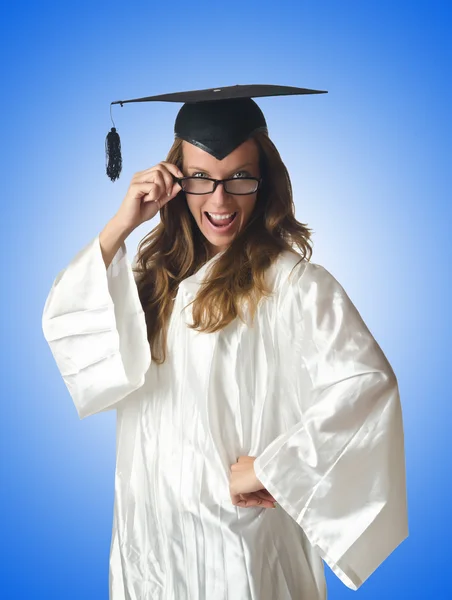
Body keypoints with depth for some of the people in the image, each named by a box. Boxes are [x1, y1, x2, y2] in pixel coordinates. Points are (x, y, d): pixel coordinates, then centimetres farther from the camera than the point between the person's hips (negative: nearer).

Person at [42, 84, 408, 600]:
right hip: (149, 527, 6)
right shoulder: (158, 271, 2)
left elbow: (367, 385, -28)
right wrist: (121, 224, -14)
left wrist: (267, 469, -21)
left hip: (237, 535, -5)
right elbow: (62, 324, -6)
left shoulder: (293, 282, -17)